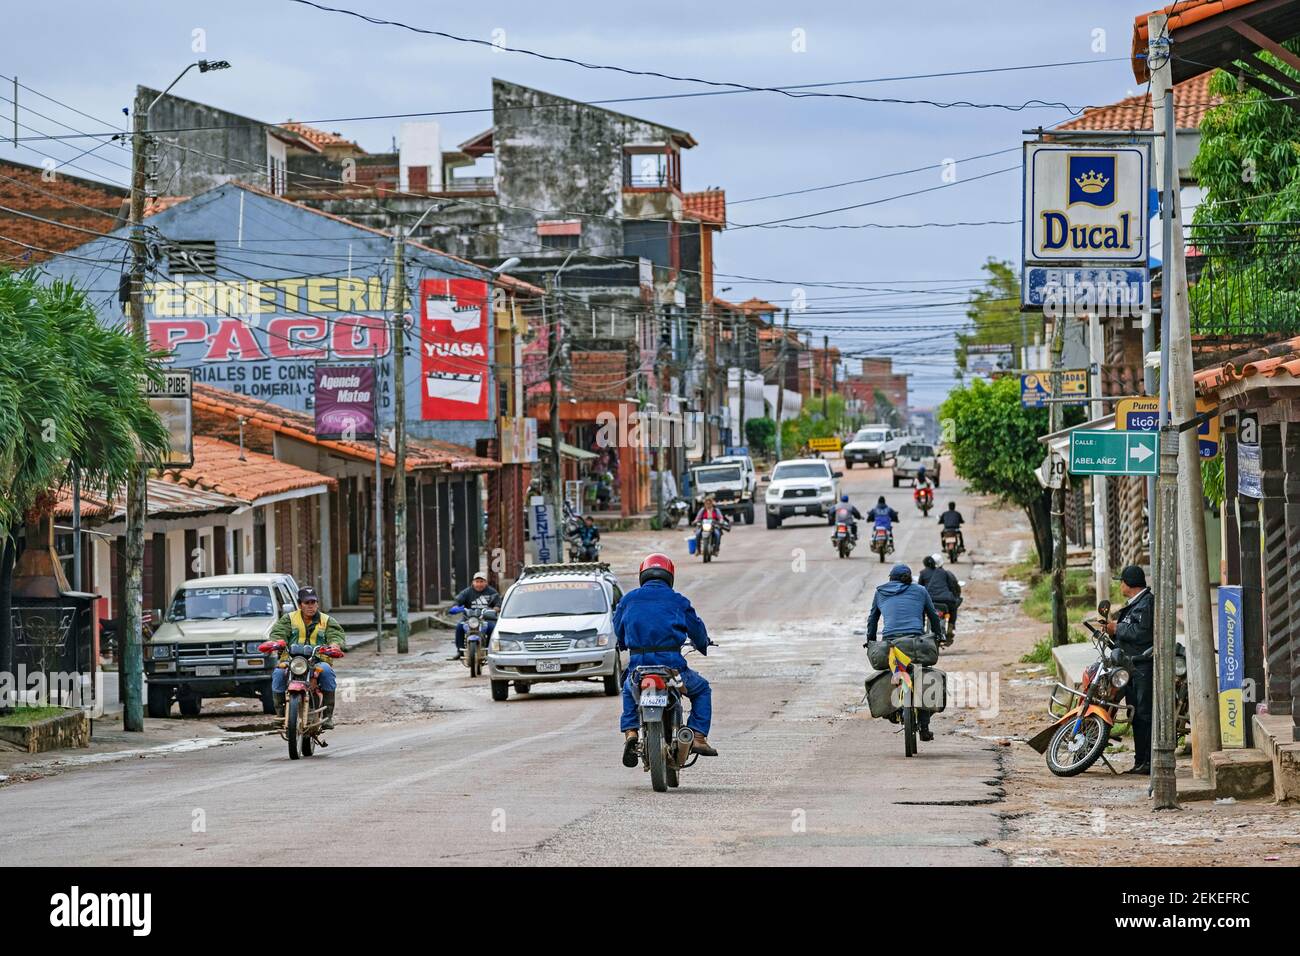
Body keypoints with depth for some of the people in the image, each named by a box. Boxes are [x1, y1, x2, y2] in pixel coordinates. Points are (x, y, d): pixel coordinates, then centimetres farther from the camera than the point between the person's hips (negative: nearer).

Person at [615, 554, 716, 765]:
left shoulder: (628, 600, 9)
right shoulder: (677, 601, 3)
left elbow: (618, 630, 21)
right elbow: (696, 629, 12)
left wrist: (625, 645, 44)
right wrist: (703, 645, 36)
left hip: (638, 666, 2)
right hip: (672, 666, -2)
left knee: (628, 690, 36)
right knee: (701, 690, 24)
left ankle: (630, 732, 14)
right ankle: (698, 738, 9)